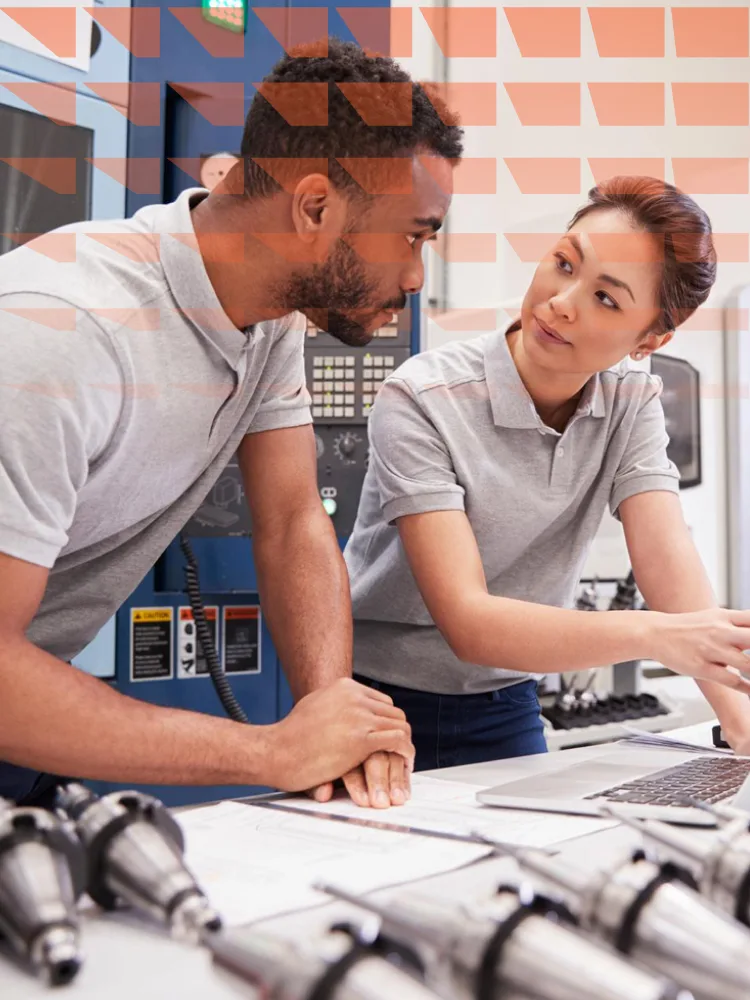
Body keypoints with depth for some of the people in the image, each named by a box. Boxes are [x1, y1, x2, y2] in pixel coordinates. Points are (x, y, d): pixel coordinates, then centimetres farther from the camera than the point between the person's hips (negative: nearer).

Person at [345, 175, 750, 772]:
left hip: (505, 713, 3)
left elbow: (670, 566, -14)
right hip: (379, 704, -3)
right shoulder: (422, 402, -20)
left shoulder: (631, 404, -3)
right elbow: (466, 621, -27)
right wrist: (652, 634, -39)